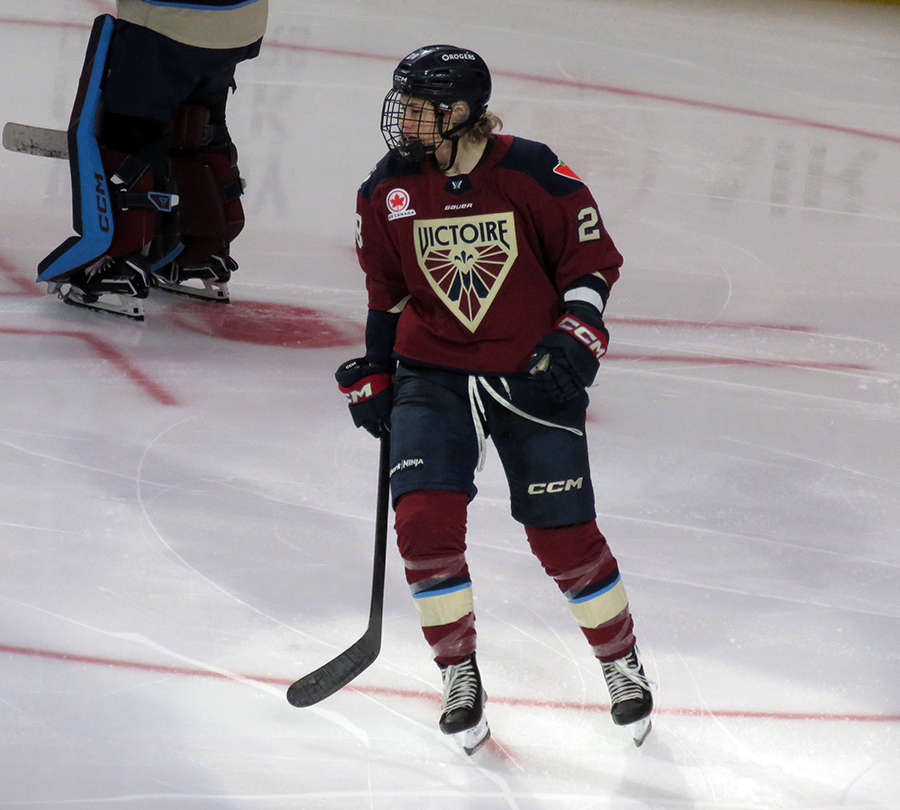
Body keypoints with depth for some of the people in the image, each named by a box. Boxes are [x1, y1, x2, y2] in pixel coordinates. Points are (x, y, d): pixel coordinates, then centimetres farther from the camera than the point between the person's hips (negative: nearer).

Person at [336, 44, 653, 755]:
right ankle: (460, 675, 4)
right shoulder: (387, 189, -2)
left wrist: (574, 342, -14)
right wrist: (374, 375, 12)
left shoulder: (532, 174, -13)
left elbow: (592, 259, -3)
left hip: (532, 375, -3)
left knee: (564, 535, -2)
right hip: (432, 372, 3)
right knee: (425, 520, -15)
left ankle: (622, 662, 22)